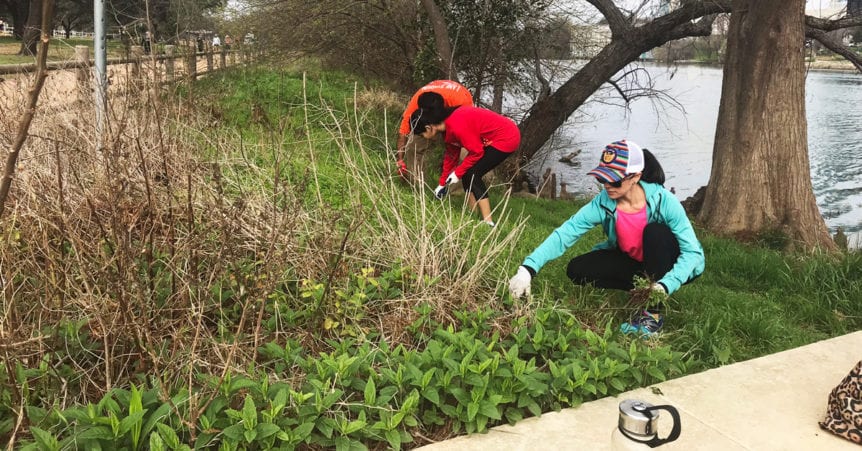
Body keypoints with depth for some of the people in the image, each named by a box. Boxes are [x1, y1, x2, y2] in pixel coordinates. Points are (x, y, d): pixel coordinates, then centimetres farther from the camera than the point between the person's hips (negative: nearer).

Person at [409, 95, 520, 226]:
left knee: (472, 174, -12)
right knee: (467, 173, 7)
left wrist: (457, 173, -9)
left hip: (507, 137, -10)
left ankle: (488, 223, -13)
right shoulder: (447, 125, 4)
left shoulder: (456, 126, -27)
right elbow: (451, 155, 16)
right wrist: (442, 184, 22)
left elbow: (476, 152, -20)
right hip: (493, 138, 10)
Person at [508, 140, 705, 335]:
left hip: (667, 267, -3)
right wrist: (528, 268, -39)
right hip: (631, 262, 4)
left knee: (655, 231, -33)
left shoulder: (663, 201, -29)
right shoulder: (603, 203, -21)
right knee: (577, 270, -15)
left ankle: (654, 312, -21)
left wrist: (665, 287, -44)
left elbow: (693, 251, -29)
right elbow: (565, 233, -26)